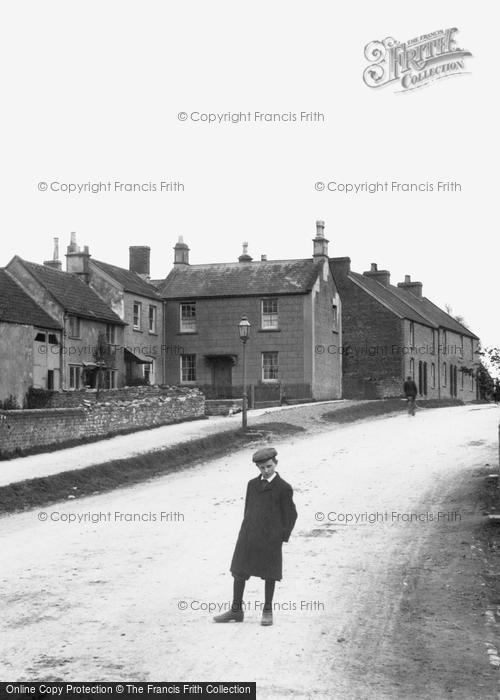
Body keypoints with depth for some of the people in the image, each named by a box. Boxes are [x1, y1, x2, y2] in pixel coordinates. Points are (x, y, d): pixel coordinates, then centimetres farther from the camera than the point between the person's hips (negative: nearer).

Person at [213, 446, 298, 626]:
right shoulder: (252, 484, 11)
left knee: (269, 574, 6)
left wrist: (283, 536, -5)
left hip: (270, 538, -4)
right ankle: (236, 610, 16)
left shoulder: (283, 488, -4)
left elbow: (290, 515, 0)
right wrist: (245, 531, 12)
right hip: (248, 536, 5)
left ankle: (267, 611, 20)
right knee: (239, 572, 5)